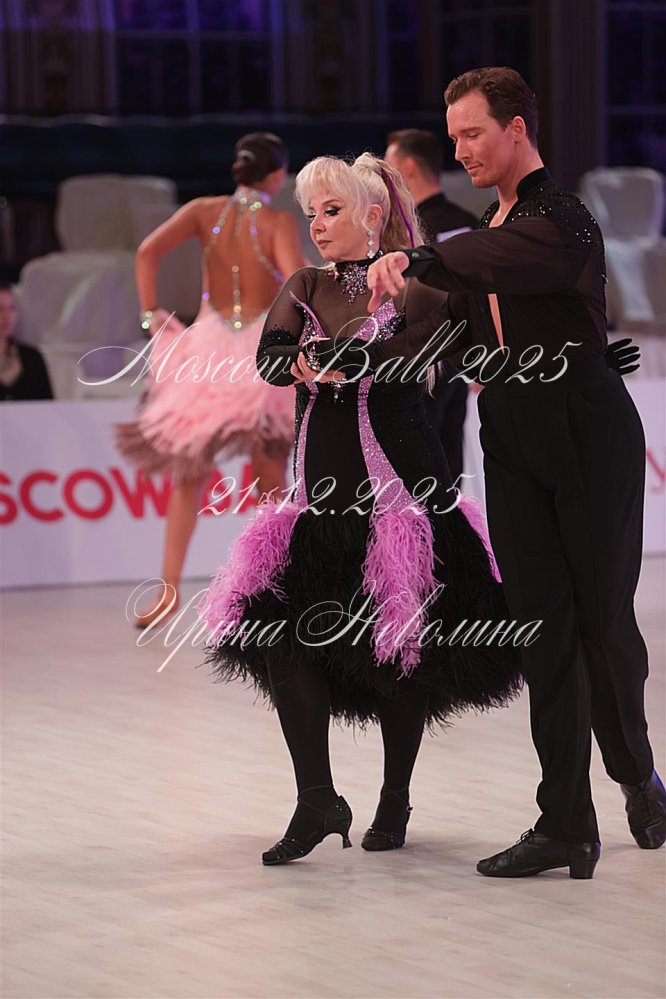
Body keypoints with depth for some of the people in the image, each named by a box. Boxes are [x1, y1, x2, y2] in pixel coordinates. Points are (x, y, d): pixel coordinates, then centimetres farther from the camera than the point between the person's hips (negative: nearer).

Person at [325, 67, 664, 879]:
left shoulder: (563, 220, -12)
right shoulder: (487, 233, 16)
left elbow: (513, 259, -34)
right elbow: (453, 332, 13)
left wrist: (419, 259, -48)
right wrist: (349, 362, 1)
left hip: (590, 443, -7)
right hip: (515, 452, 7)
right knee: (544, 630, 3)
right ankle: (567, 826, 3)